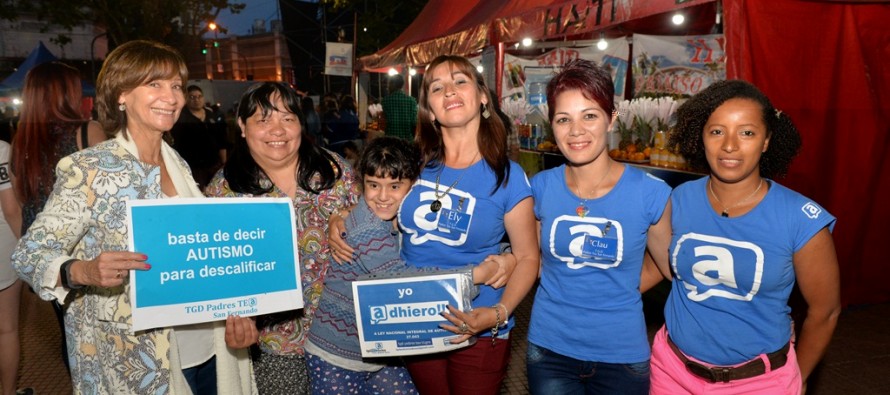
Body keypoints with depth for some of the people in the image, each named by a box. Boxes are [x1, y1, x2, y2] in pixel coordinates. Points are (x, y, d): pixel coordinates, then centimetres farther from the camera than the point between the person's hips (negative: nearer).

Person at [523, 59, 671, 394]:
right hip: (549, 346, 1)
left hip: (621, 352, -1)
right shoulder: (541, 187, -6)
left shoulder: (651, 193, -12)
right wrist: (564, 290, -5)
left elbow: (668, 265, 3)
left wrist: (622, 290, -5)